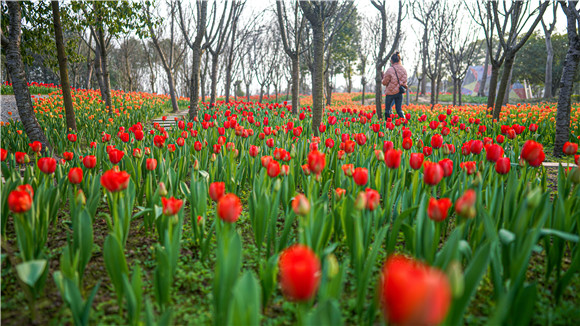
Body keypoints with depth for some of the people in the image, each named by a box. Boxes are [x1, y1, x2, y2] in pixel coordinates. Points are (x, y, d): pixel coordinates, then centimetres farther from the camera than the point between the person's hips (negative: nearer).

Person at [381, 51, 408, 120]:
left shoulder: (390, 70, -15)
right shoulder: (404, 69, 2)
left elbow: (384, 82, -6)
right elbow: (404, 81, 12)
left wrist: (383, 77, 12)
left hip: (391, 92, -5)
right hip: (400, 92, 5)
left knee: (387, 109, 8)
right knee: (399, 110, 11)